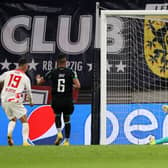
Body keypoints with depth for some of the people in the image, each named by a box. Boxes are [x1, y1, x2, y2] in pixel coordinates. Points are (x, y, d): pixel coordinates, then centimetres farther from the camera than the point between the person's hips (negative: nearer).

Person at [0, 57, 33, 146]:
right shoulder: (25, 78, 5)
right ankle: (25, 141, -4)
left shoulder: (7, 73, 10)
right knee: (24, 121, 8)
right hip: (15, 101, -4)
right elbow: (28, 92, 13)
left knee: (13, 119, 24)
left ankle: (9, 134, -3)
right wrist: (31, 101, 32)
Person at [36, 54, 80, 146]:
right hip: (68, 100, 0)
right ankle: (67, 141, 16)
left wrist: (38, 79, 35)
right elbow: (78, 85, -11)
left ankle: (59, 133, -5)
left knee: (57, 116, 21)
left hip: (56, 100, 0)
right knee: (67, 119, 14)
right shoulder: (71, 72, -1)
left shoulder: (52, 72, 1)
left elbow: (39, 81, 11)